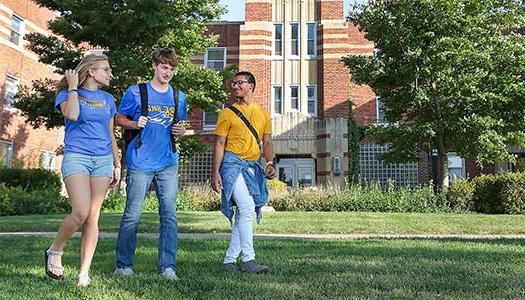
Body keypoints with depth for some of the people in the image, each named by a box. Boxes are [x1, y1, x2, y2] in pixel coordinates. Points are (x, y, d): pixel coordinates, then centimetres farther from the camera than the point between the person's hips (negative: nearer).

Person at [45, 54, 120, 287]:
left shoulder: (107, 99, 17)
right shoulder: (67, 94, 6)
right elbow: (72, 115, -18)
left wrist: (117, 165, 13)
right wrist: (73, 87, -4)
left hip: (103, 160, 4)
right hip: (76, 157, -4)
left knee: (93, 216, 0)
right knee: (81, 212, -17)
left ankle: (84, 273, 5)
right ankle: (54, 251, 11)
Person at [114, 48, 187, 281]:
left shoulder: (179, 97, 14)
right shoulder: (135, 92, 3)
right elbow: (119, 119, 9)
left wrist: (181, 131, 0)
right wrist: (135, 124, -11)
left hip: (168, 164, 3)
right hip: (140, 163, -3)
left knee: (169, 215, 0)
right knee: (132, 215, 3)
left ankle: (167, 266, 8)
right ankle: (123, 265, 17)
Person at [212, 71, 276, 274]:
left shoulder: (263, 114, 15)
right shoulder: (228, 113, 5)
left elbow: (267, 142, 16)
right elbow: (220, 144, 1)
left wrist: (270, 163, -3)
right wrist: (216, 173, -7)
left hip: (254, 166, 5)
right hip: (233, 163, -5)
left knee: (243, 215, 6)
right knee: (247, 207, -19)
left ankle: (229, 260, 16)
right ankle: (248, 259, -12)